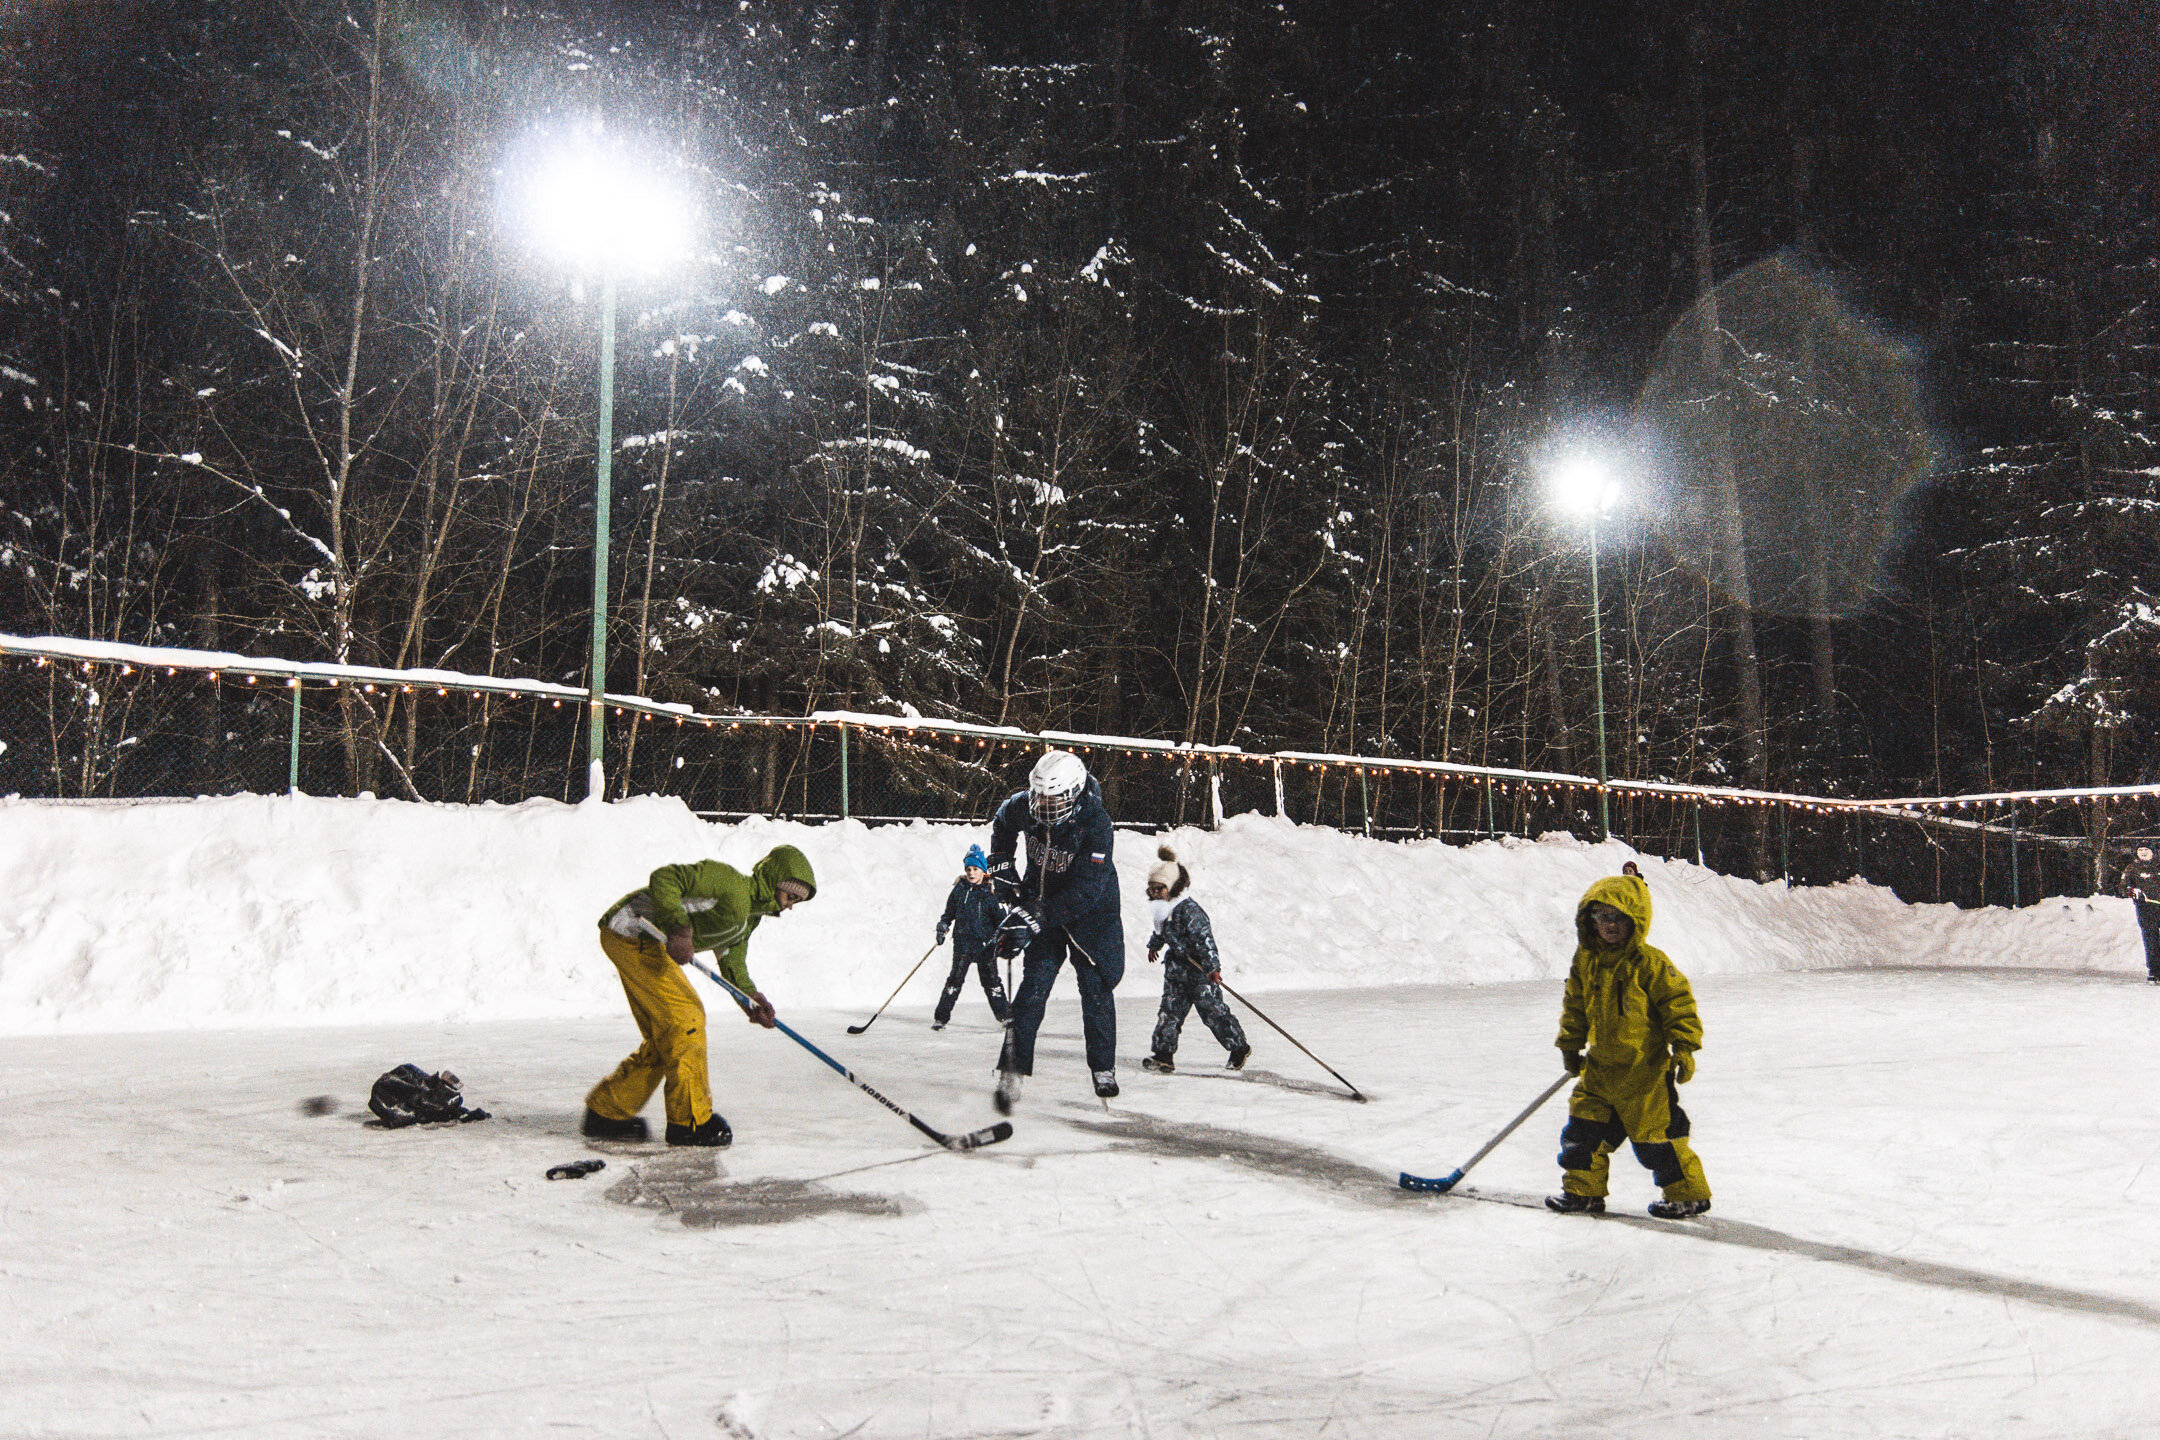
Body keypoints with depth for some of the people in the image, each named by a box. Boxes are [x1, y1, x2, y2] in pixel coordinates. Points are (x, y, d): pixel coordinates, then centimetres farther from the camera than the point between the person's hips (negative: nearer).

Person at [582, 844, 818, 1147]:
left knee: (664, 1040, 11)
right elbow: (664, 877, -24)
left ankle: (607, 1112, 23)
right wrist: (678, 928, -34)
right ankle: (690, 1121, -3)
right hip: (629, 933, -11)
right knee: (686, 1016, -12)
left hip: (644, 942, 11)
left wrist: (752, 997, -5)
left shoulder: (749, 915, 13)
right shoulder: (730, 882, -18)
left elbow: (732, 963, 14)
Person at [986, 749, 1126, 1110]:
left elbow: (1084, 892, -35)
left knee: (1096, 988, 1)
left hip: (1090, 912, -2)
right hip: (1040, 902, 2)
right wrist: (1001, 866, 1)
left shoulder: (1096, 826, -30)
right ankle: (1013, 1070, -11)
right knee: (1035, 982, -10)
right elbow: (1001, 824, 11)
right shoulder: (1025, 805, -16)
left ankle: (1103, 1069, 19)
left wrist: (1034, 917, -40)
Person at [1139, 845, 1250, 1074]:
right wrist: (1154, 945, 44)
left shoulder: (1189, 910, -22)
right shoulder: (1164, 909, 6)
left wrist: (1212, 967, -31)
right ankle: (1163, 1054, 6)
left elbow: (1204, 940, -27)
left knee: (1213, 1011, -1)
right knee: (1169, 1011, 3)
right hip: (1176, 968, 8)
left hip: (1199, 970, -8)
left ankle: (1239, 1048, 15)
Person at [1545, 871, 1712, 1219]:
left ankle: (1688, 1193, 16)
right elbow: (1575, 1007, 17)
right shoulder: (1585, 961, 5)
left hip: (1645, 1067, -6)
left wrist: (1684, 1048, -13)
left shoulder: (1649, 963, -14)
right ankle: (1582, 1190, 21)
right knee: (1583, 1126, 6)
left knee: (1654, 1133, -2)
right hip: (1601, 1065, 6)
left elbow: (1678, 1003, -10)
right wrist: (1570, 1046, 19)